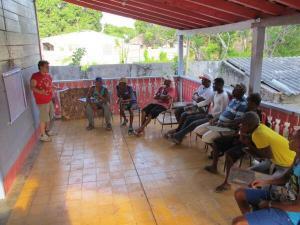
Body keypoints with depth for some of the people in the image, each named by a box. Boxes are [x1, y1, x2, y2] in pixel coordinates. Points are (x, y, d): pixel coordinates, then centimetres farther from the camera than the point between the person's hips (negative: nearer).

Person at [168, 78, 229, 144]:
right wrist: (208, 114, 4)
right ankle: (179, 135, 0)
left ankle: (178, 136, -8)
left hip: (215, 118, -10)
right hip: (209, 115, 10)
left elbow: (222, 112, -21)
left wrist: (211, 116, -16)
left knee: (194, 123, -21)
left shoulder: (224, 96, -18)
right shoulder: (216, 93, 11)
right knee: (189, 118, 1)